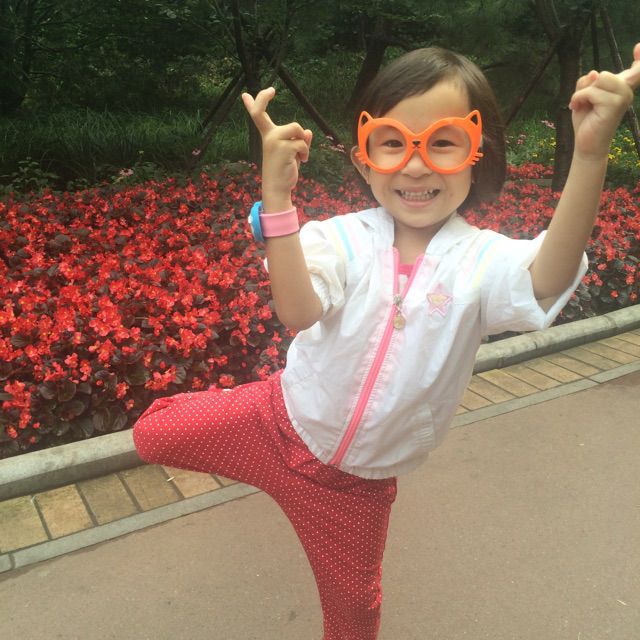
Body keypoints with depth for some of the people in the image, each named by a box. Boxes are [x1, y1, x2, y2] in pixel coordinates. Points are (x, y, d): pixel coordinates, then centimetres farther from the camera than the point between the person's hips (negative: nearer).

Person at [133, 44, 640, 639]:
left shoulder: (483, 260, -17)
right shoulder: (342, 238, -18)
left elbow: (548, 279, -38)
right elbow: (298, 311, -35)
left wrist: (589, 154, -48)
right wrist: (277, 195, -45)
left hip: (355, 483, 1)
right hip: (278, 423, 0)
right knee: (153, 433, 4)